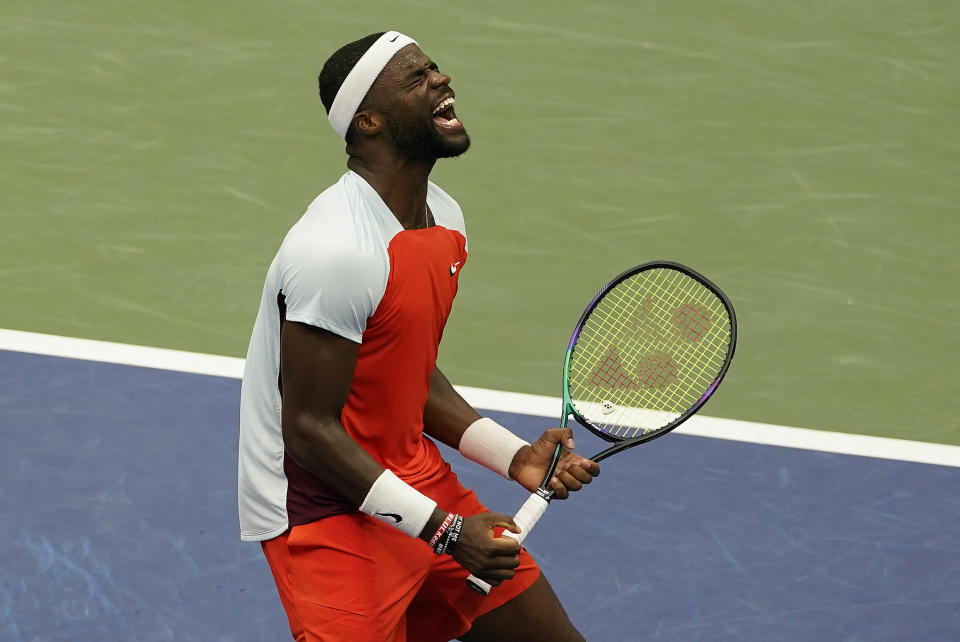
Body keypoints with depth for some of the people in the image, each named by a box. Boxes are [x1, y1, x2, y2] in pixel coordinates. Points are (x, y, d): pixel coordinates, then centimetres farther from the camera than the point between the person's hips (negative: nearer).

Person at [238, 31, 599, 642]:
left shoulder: (444, 218, 5)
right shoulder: (335, 250, -25)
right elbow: (310, 429, -22)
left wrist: (515, 457, 2)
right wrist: (442, 530, -21)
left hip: (415, 478, 9)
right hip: (326, 509, -9)